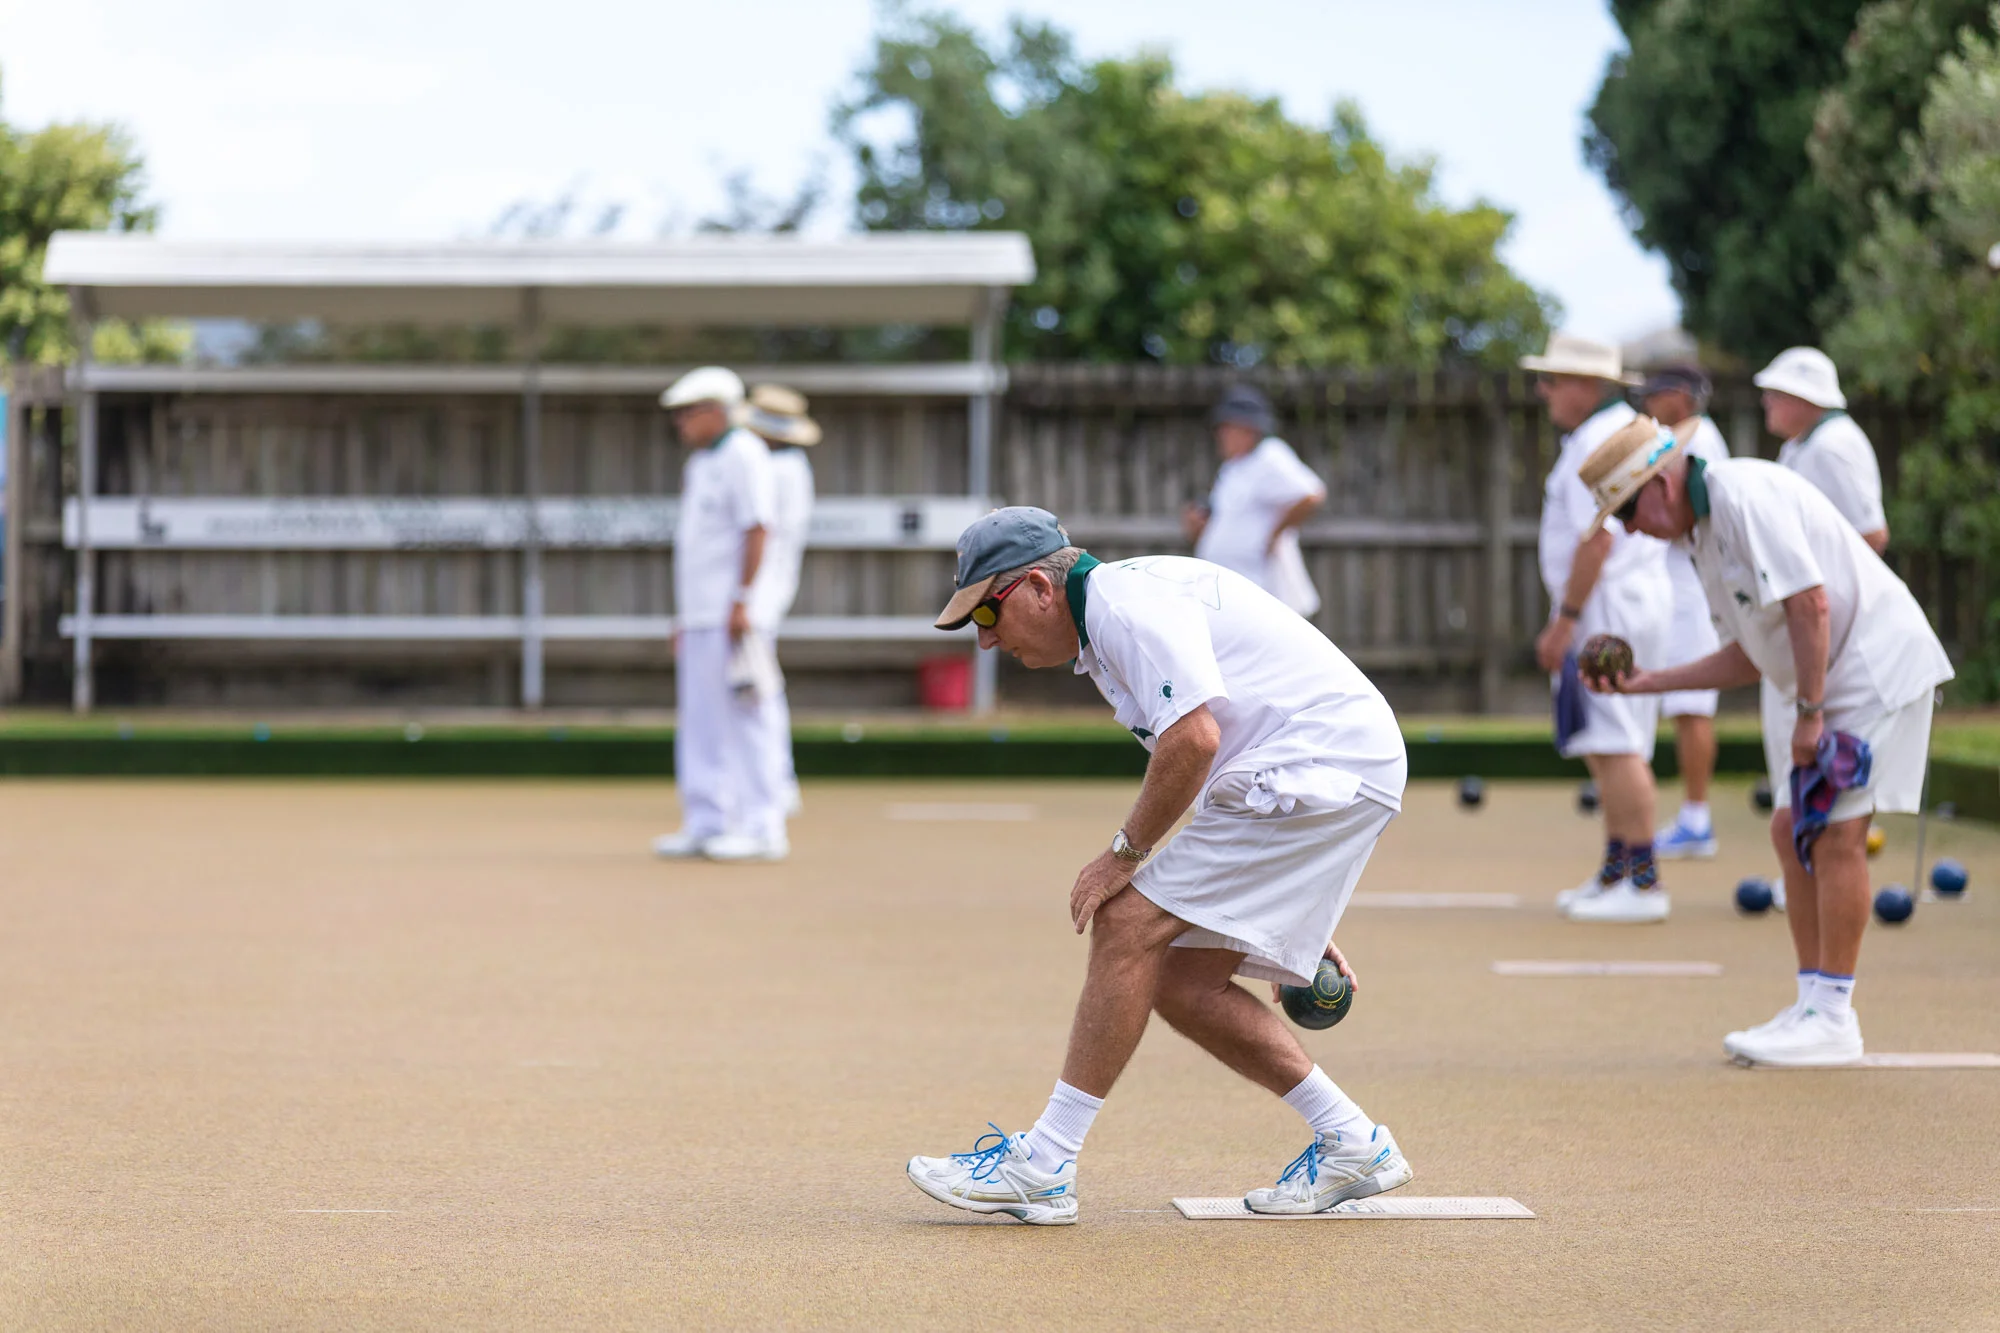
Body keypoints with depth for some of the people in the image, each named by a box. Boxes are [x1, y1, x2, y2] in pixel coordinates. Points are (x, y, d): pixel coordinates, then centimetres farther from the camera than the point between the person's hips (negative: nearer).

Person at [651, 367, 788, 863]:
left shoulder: (744, 454, -7)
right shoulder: (698, 464, 21)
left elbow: (757, 529, -15)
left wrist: (740, 601, -21)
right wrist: (681, 616, 21)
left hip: (730, 615, -10)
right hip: (697, 615, 10)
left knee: (741, 720, -10)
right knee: (698, 724, 9)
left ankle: (762, 827, -9)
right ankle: (706, 826, 12)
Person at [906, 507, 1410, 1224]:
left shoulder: (1127, 602, -12)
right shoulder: (1108, 635, 21)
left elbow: (1193, 738, -25)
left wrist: (1125, 853, -12)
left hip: (1321, 770, -10)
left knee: (1129, 924, -11)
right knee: (1181, 983, 8)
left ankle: (1042, 1166, -10)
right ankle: (1351, 1144, 14)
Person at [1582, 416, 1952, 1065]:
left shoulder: (1743, 494, -17)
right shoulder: (1702, 533, 13)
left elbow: (1810, 603, -24)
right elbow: (1749, 656, 17)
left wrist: (1809, 713, -21)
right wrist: (1649, 681, 12)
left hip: (1878, 663, -10)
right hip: (1822, 682, 10)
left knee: (1836, 836, -12)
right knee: (1792, 832, 7)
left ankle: (1832, 1019, -8)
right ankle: (1812, 1006, 12)